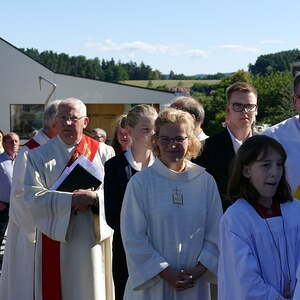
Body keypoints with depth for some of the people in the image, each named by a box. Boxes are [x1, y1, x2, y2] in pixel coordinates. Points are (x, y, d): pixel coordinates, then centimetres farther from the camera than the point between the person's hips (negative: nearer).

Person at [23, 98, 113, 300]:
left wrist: (94, 197, -19)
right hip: (57, 238, 0)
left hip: (92, 236, 1)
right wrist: (70, 200, -19)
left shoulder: (102, 152, 4)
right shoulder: (39, 156, 3)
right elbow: (33, 196, -9)